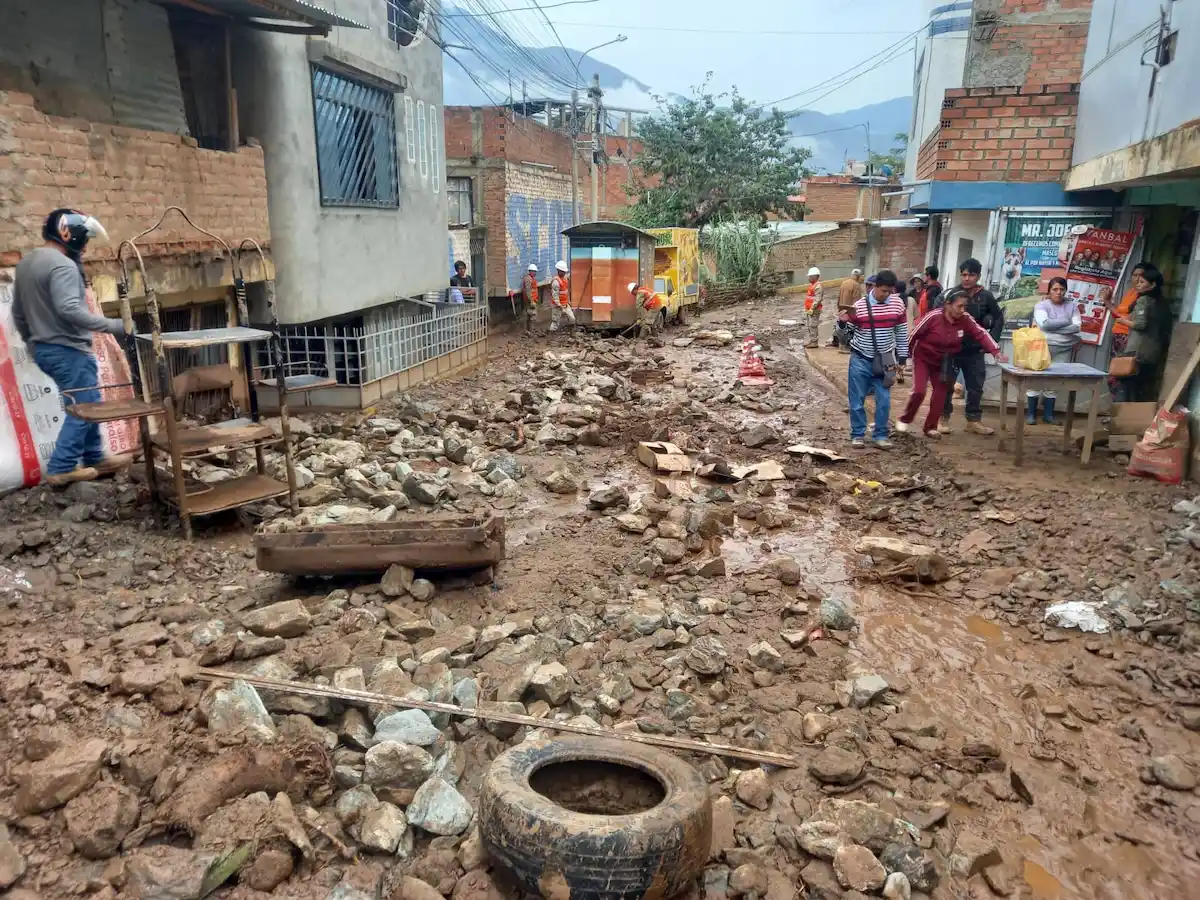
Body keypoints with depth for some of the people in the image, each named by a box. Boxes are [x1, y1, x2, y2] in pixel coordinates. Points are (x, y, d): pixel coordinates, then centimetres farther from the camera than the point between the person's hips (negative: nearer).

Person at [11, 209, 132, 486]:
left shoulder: (26, 262, 15)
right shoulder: (62, 265, -17)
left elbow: (18, 312, 20)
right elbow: (69, 310, -29)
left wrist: (33, 341, 29)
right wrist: (114, 325, -27)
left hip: (43, 348, 10)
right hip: (67, 349, -10)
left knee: (84, 405, 17)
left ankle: (94, 459, 23)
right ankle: (61, 469, -1)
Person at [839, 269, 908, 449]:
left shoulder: (898, 304, -3)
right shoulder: (859, 306, -11)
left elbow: (902, 333, 6)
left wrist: (901, 358, 7)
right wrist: (842, 322, -25)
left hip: (884, 361, 2)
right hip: (860, 360, -2)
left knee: (884, 401, 4)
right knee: (857, 400, 5)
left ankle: (880, 435, 16)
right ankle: (858, 434, 18)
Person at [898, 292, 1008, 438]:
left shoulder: (966, 319, -15)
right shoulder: (933, 316, -26)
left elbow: (981, 334, -11)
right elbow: (913, 335, -17)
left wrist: (996, 352, -23)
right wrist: (906, 355, -7)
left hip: (943, 362, 4)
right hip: (923, 358, -4)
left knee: (940, 394, 1)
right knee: (919, 391, -16)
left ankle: (930, 427, 15)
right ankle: (905, 420, 6)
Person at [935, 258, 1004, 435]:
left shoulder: (986, 296, 1)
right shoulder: (950, 294, -6)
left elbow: (998, 318, 12)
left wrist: (991, 341, 4)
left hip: (975, 351, 3)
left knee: (976, 387, 8)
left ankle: (974, 420, 19)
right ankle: (943, 418, 16)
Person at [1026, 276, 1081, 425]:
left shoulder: (1072, 307, 9)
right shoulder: (1042, 305, 0)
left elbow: (1077, 328, -4)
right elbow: (1044, 324, -17)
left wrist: (1053, 327, -12)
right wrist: (1066, 322, -8)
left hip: (1064, 350, 3)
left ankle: (1048, 414, 11)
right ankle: (1031, 413, 3)